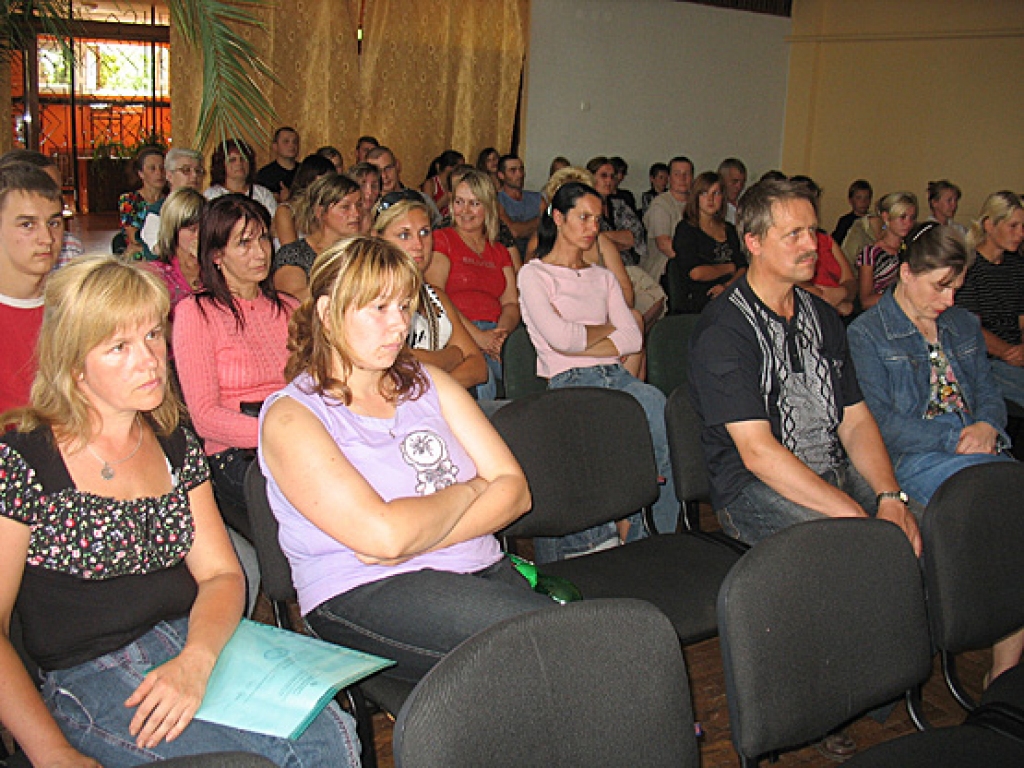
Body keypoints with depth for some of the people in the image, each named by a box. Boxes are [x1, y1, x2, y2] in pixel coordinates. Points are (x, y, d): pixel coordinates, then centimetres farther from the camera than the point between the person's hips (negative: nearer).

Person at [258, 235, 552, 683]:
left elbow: (514, 488, 7)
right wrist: (469, 489, 1)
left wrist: (411, 543, -9)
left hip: (479, 568, 6)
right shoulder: (290, 416, -3)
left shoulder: (426, 383, 17)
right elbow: (383, 533, -16)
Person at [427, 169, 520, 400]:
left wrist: (500, 332, -9)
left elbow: (511, 302, 15)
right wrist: (475, 335, -16)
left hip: (494, 336, 5)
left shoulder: (500, 251, 26)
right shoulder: (441, 239, 11)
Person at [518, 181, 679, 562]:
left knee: (656, 402, -27)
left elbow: (634, 338, 10)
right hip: (568, 382, -6)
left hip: (615, 375, 6)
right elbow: (560, 338, -9)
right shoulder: (533, 274, 8)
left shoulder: (603, 278, 26)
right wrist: (606, 329, 8)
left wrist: (580, 345, -3)